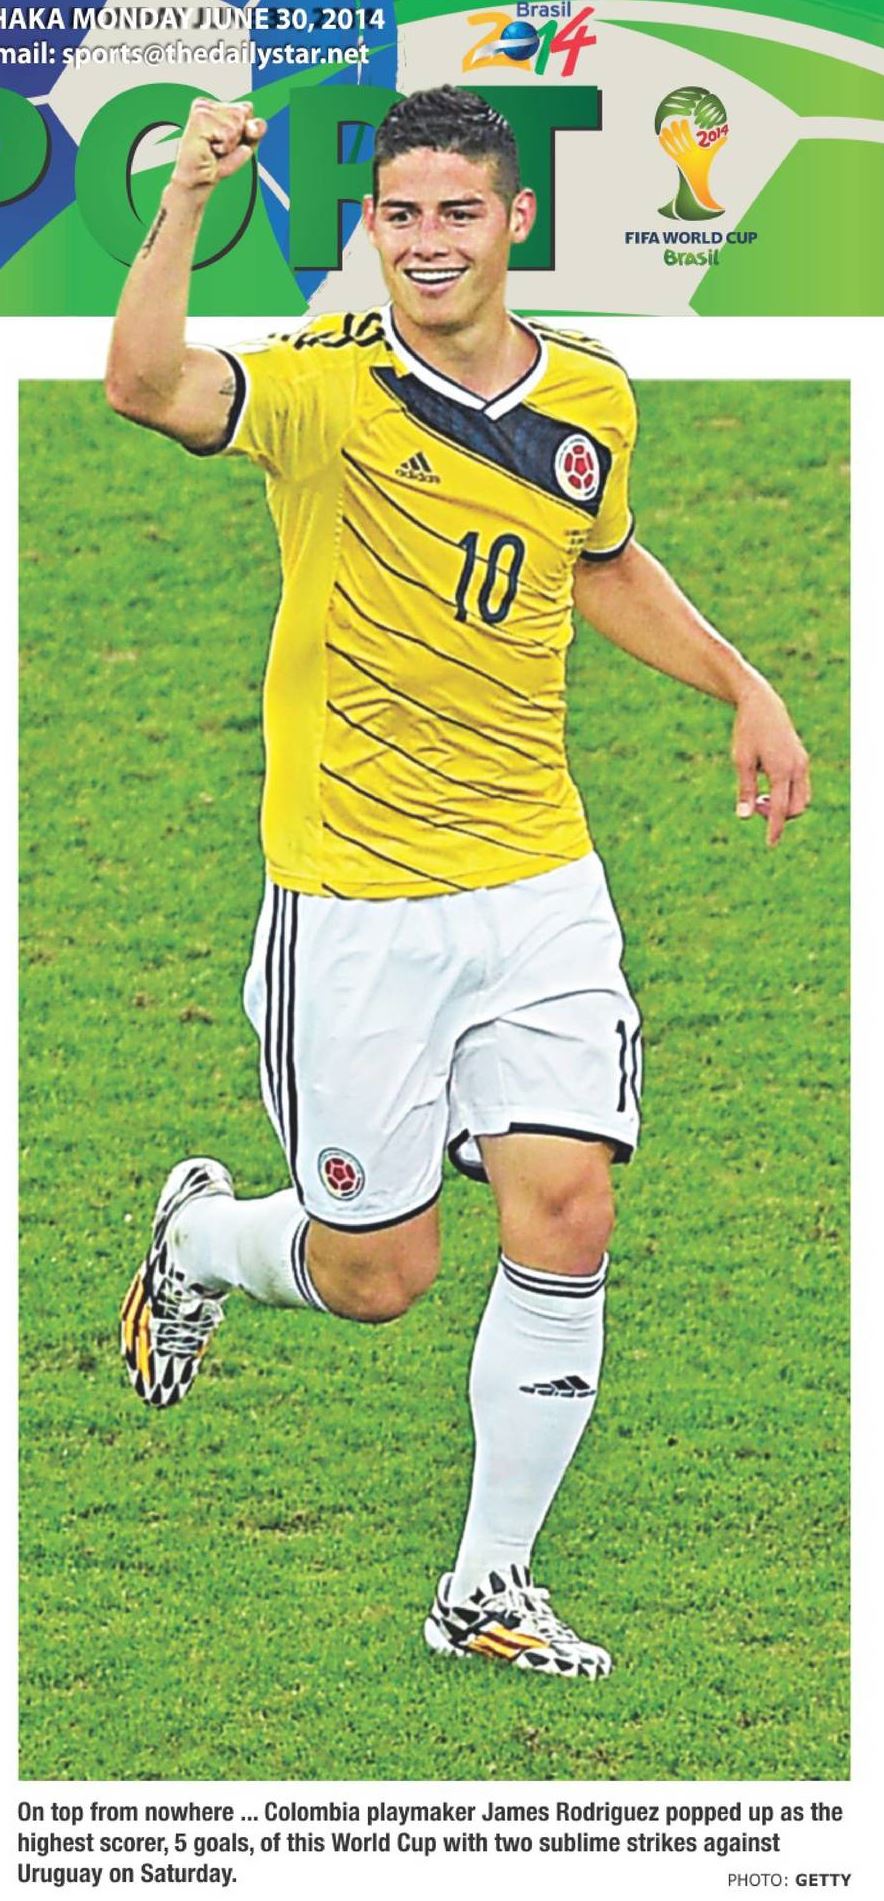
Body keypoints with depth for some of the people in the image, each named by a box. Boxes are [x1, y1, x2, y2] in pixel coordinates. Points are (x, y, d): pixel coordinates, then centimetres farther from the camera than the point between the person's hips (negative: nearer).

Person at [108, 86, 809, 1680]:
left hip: (539, 884, 4)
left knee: (565, 1223, -7)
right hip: (353, 902, -4)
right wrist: (189, 198, -41)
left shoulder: (590, 400, 5)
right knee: (375, 1278, 3)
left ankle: (489, 1588, 9)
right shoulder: (322, 388, -12)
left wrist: (740, 686, 23)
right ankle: (199, 1239, 39)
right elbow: (144, 385, -34)